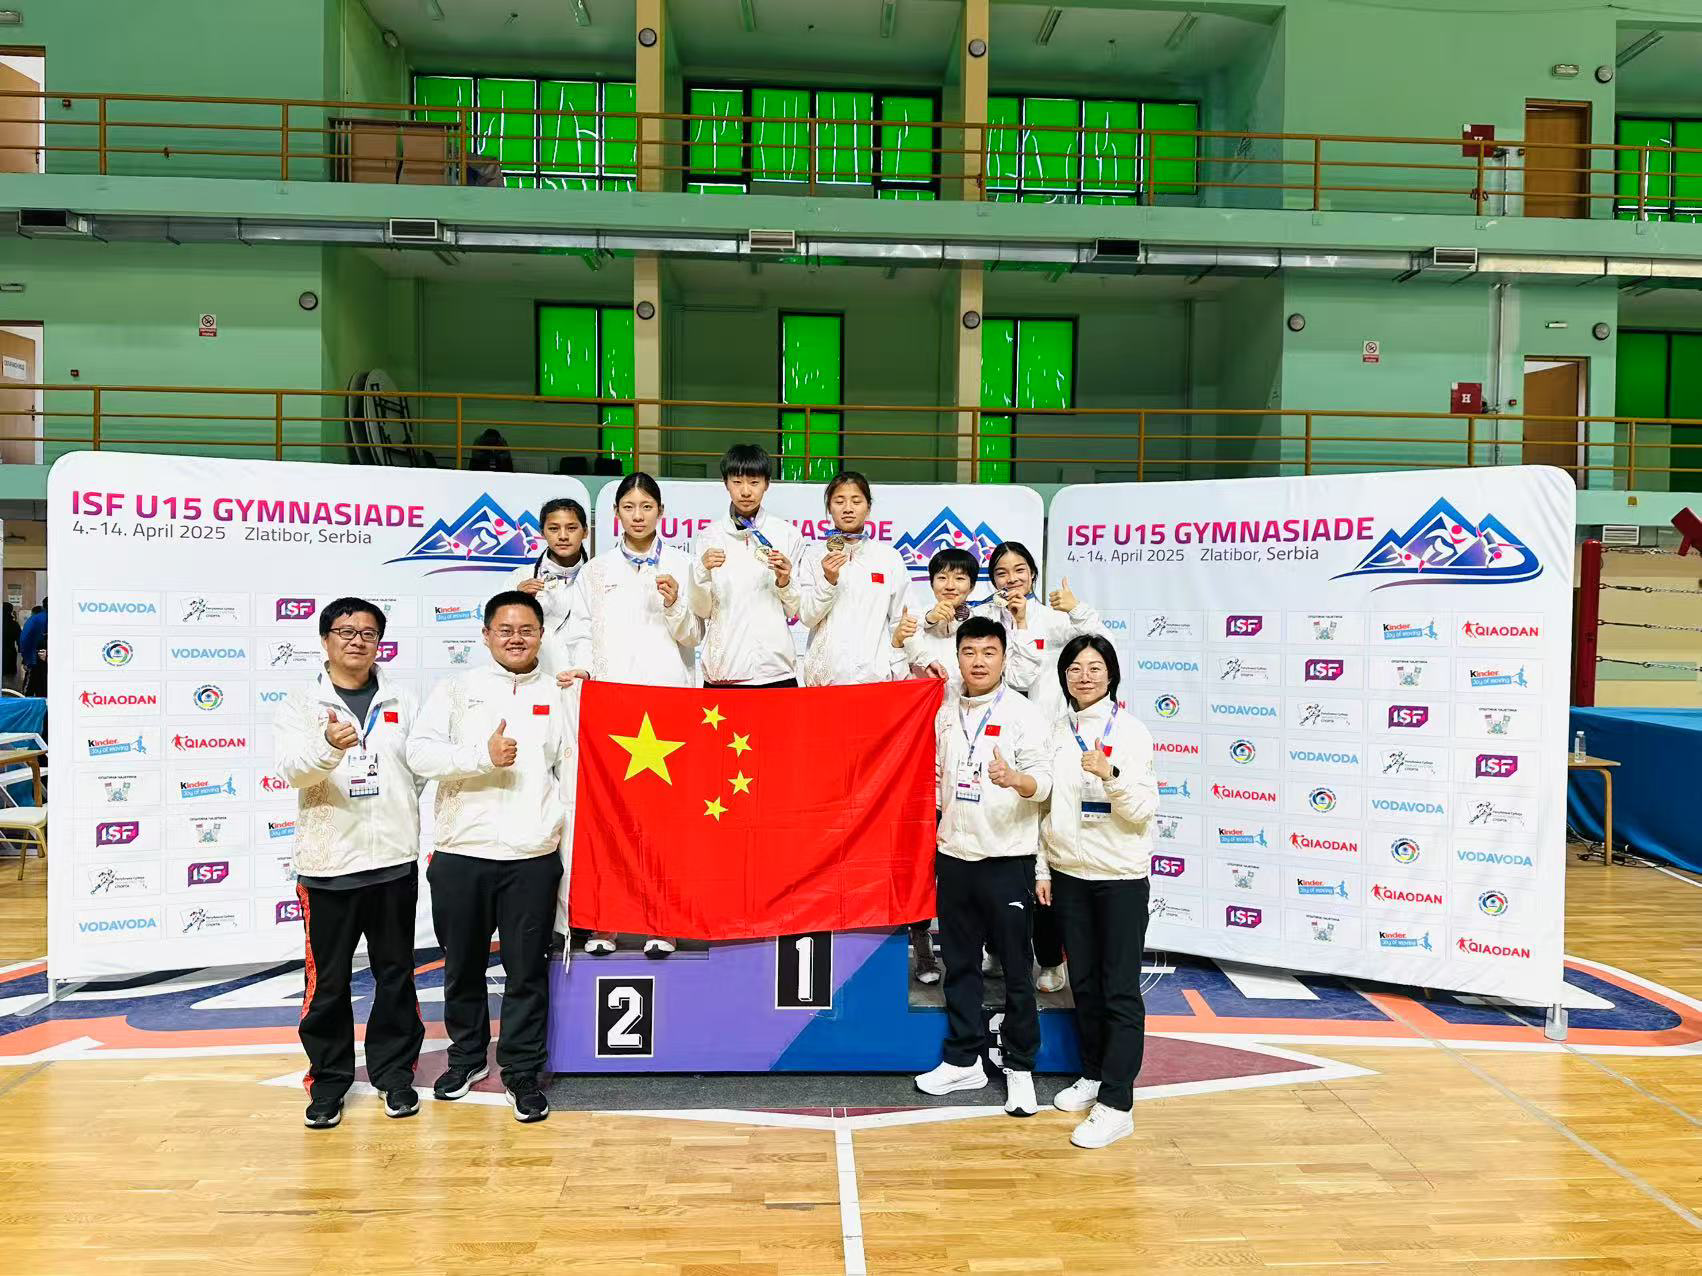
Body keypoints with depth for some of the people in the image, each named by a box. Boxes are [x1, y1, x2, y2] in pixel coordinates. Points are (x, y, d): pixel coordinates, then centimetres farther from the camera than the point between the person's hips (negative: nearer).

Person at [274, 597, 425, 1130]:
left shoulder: (402, 701, 7)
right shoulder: (301, 705, 0)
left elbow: (422, 768, 12)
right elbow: (292, 769, -16)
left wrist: (425, 840, 6)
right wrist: (330, 746, -36)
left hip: (394, 861, 2)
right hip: (328, 865, -2)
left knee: (396, 974, 10)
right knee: (327, 981, 6)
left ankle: (395, 1072, 24)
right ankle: (328, 1078, 22)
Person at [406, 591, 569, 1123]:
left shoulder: (559, 696, 8)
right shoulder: (457, 689, 6)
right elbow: (420, 753, -6)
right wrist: (483, 756, -19)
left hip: (533, 858, 0)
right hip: (460, 854, 1)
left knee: (527, 971, 4)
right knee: (463, 966, 14)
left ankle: (522, 1072, 19)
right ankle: (467, 1057, 35)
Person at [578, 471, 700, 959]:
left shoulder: (679, 564, 10)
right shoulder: (598, 569, 15)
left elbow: (692, 636, 9)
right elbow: (587, 632, 13)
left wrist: (674, 605, -9)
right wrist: (585, 678, 1)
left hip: (667, 691, -1)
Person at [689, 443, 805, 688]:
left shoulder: (787, 534, 3)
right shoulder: (709, 536, 5)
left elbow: (794, 611, 7)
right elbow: (702, 611, 4)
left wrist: (785, 582, -12)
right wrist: (703, 572, -12)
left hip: (775, 668, 0)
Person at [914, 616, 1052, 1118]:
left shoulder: (1023, 714, -7)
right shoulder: (946, 714, 9)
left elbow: (1043, 780, -14)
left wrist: (1015, 779, -35)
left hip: (1007, 857, -5)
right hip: (954, 854, 5)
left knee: (1015, 968, 3)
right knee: (959, 963, 13)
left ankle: (1020, 1067, 17)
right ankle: (963, 1060, 26)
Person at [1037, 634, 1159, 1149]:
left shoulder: (1130, 731, -8)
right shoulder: (1056, 732, 6)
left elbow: (1143, 811, -13)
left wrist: (1112, 775, -30)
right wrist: (1042, 868, 9)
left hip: (1120, 877, -5)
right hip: (1068, 874, 5)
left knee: (1120, 990, -2)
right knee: (1084, 981, 14)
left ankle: (1116, 1104, 1)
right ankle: (1093, 1074, 30)